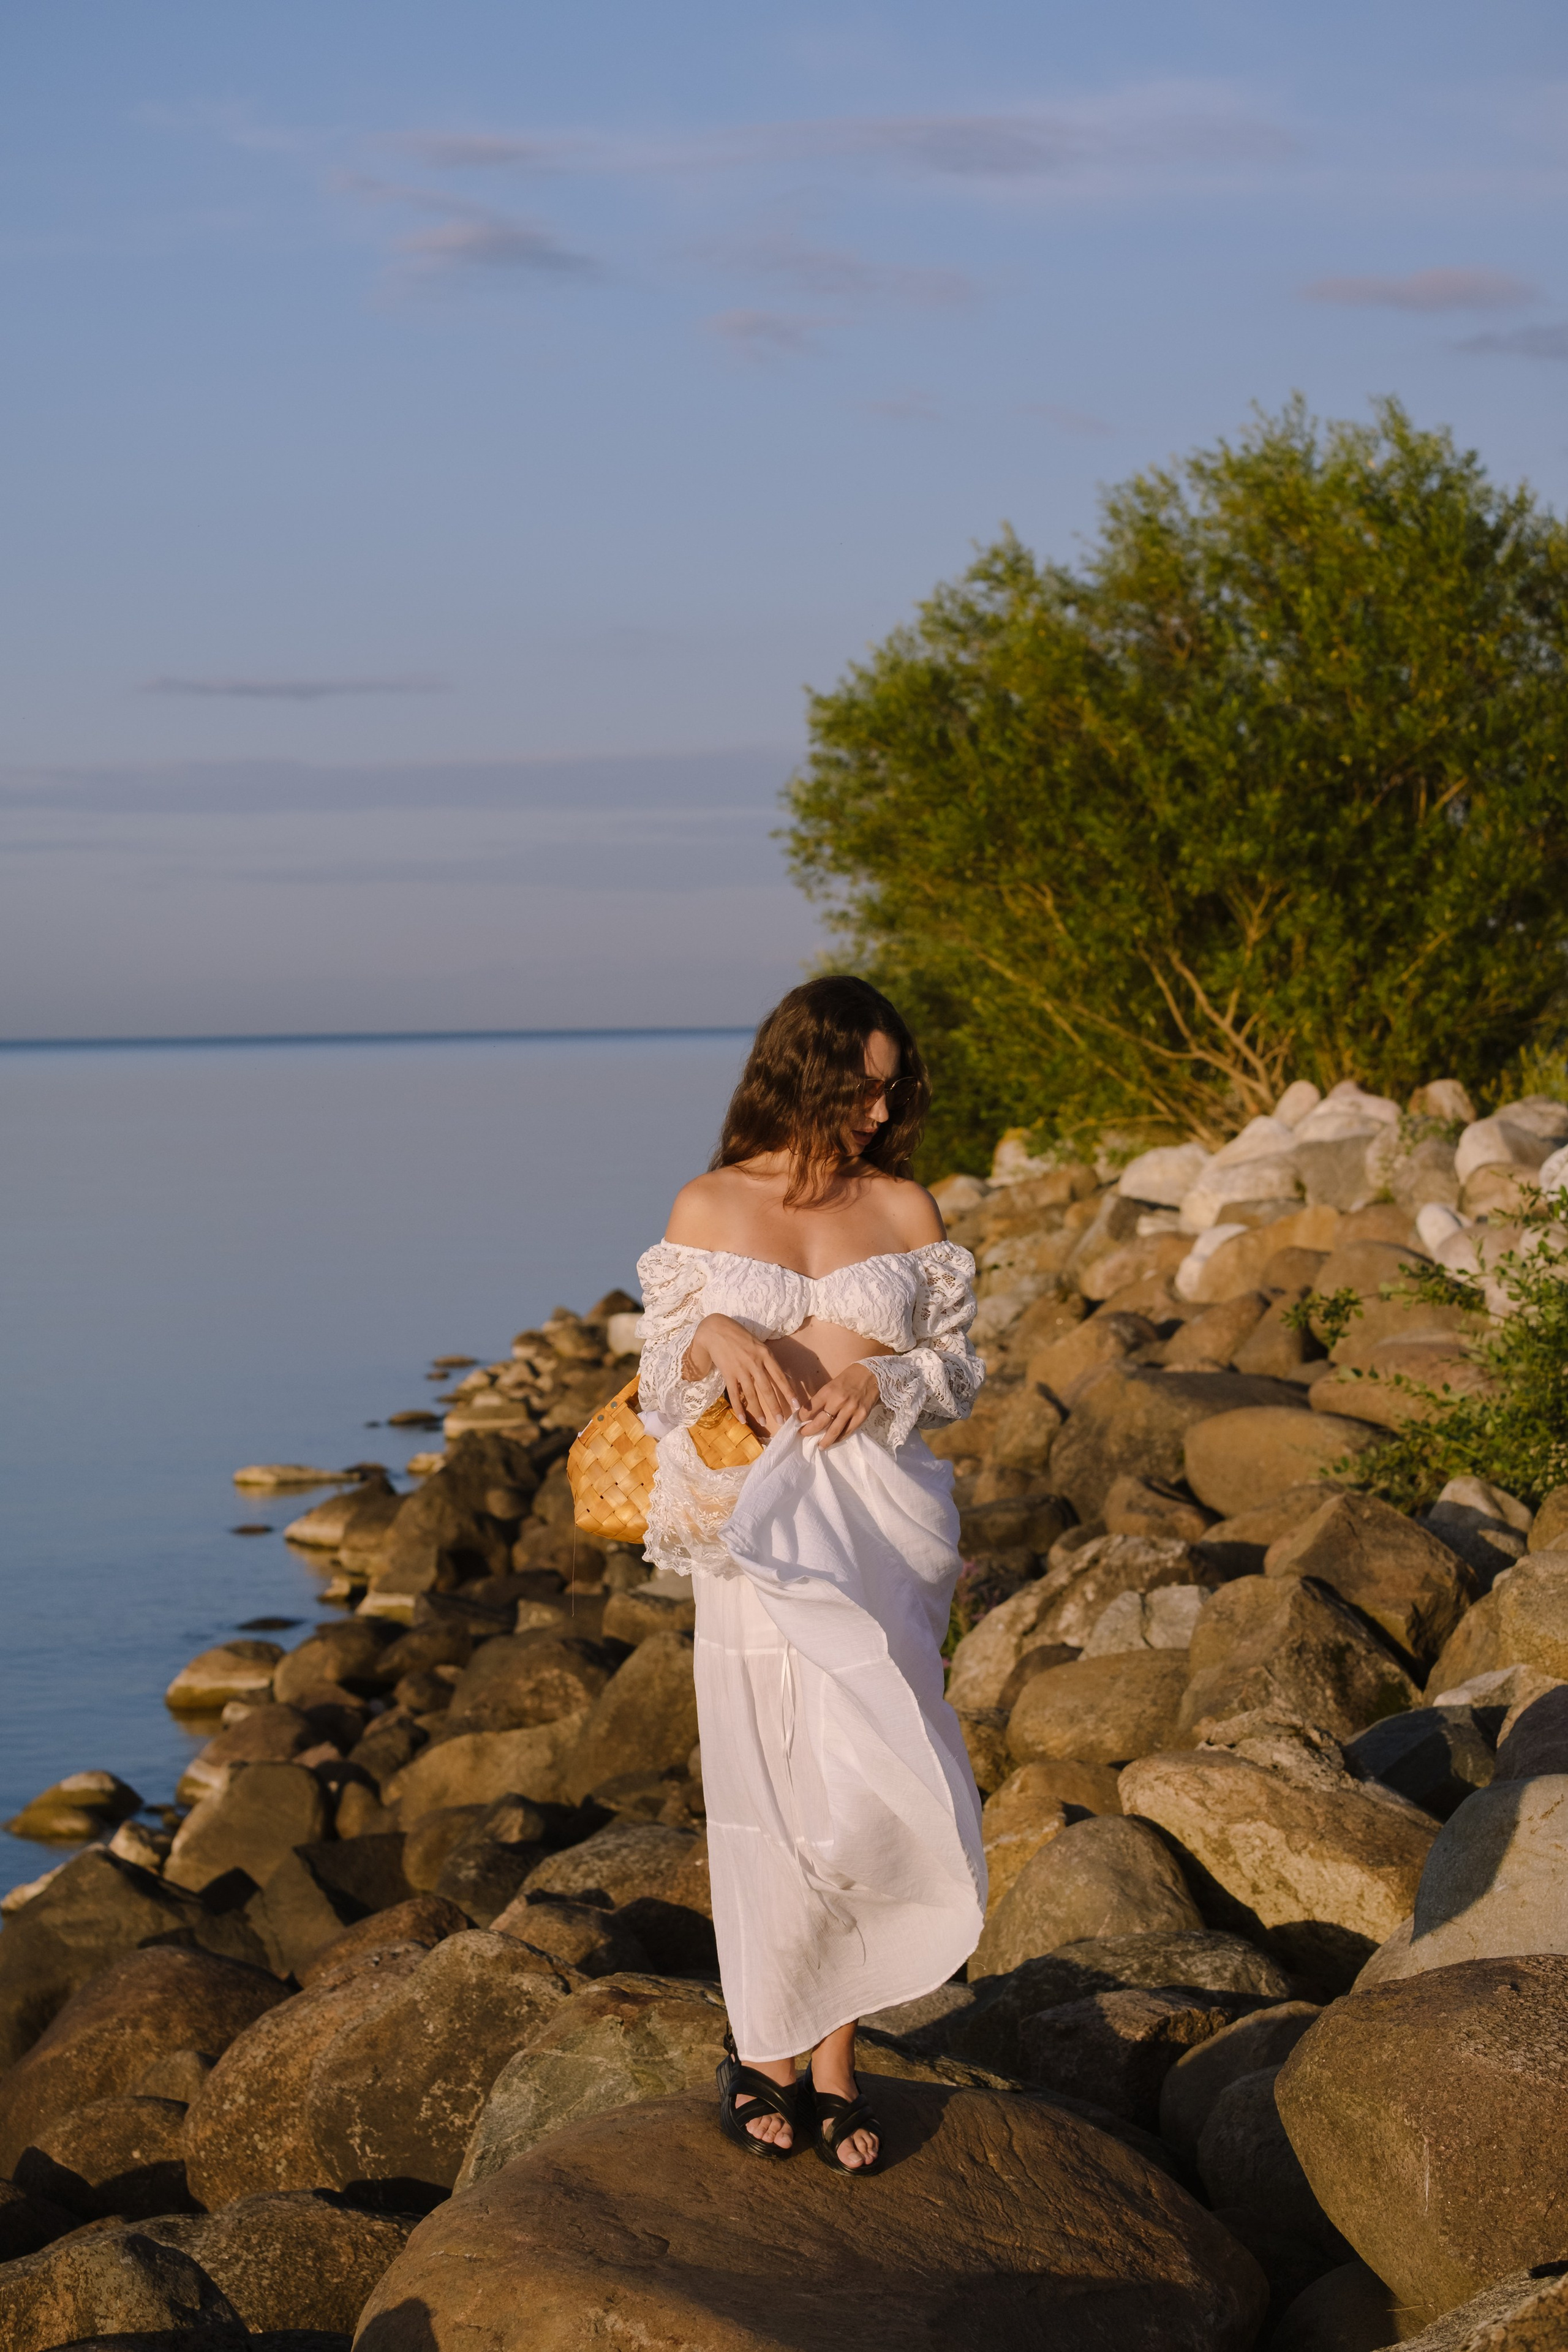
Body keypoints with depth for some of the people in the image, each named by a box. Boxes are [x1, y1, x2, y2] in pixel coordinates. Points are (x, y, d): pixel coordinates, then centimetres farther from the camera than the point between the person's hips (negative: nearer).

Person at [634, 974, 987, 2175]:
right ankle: (760, 2047, 16)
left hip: (878, 1519, 1)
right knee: (769, 1788, 0)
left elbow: (960, 1366, 10)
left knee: (863, 1782, -3)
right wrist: (713, 1338, -14)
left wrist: (884, 1380, -10)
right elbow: (661, 1386, 7)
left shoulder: (905, 1208, 7)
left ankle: (832, 2058, 7)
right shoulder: (708, 1209, 6)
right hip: (755, 1522, -1)